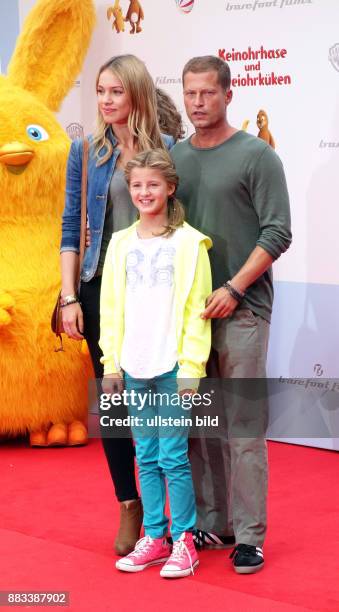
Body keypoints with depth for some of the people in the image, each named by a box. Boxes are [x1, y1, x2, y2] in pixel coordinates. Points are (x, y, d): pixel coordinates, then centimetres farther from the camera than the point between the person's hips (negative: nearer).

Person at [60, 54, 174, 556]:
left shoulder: (168, 149, 0)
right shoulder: (87, 151, 3)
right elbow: (72, 227, 5)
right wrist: (69, 297, -1)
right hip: (101, 287, 2)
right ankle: (129, 506, 17)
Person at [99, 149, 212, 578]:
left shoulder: (189, 243, -4)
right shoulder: (120, 244, 8)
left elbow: (196, 310, -7)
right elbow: (111, 308, 10)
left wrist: (191, 367, -12)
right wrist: (111, 363, 5)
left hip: (173, 367, -4)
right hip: (135, 367, 4)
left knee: (173, 457, -2)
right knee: (146, 457, 10)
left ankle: (183, 540, 9)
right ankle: (154, 538, 19)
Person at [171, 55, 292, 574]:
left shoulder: (256, 156, -2)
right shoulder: (174, 157, 12)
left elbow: (277, 233, -7)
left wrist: (233, 288, -14)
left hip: (241, 310, -5)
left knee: (243, 426, -5)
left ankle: (249, 536, 0)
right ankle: (210, 523, 17)